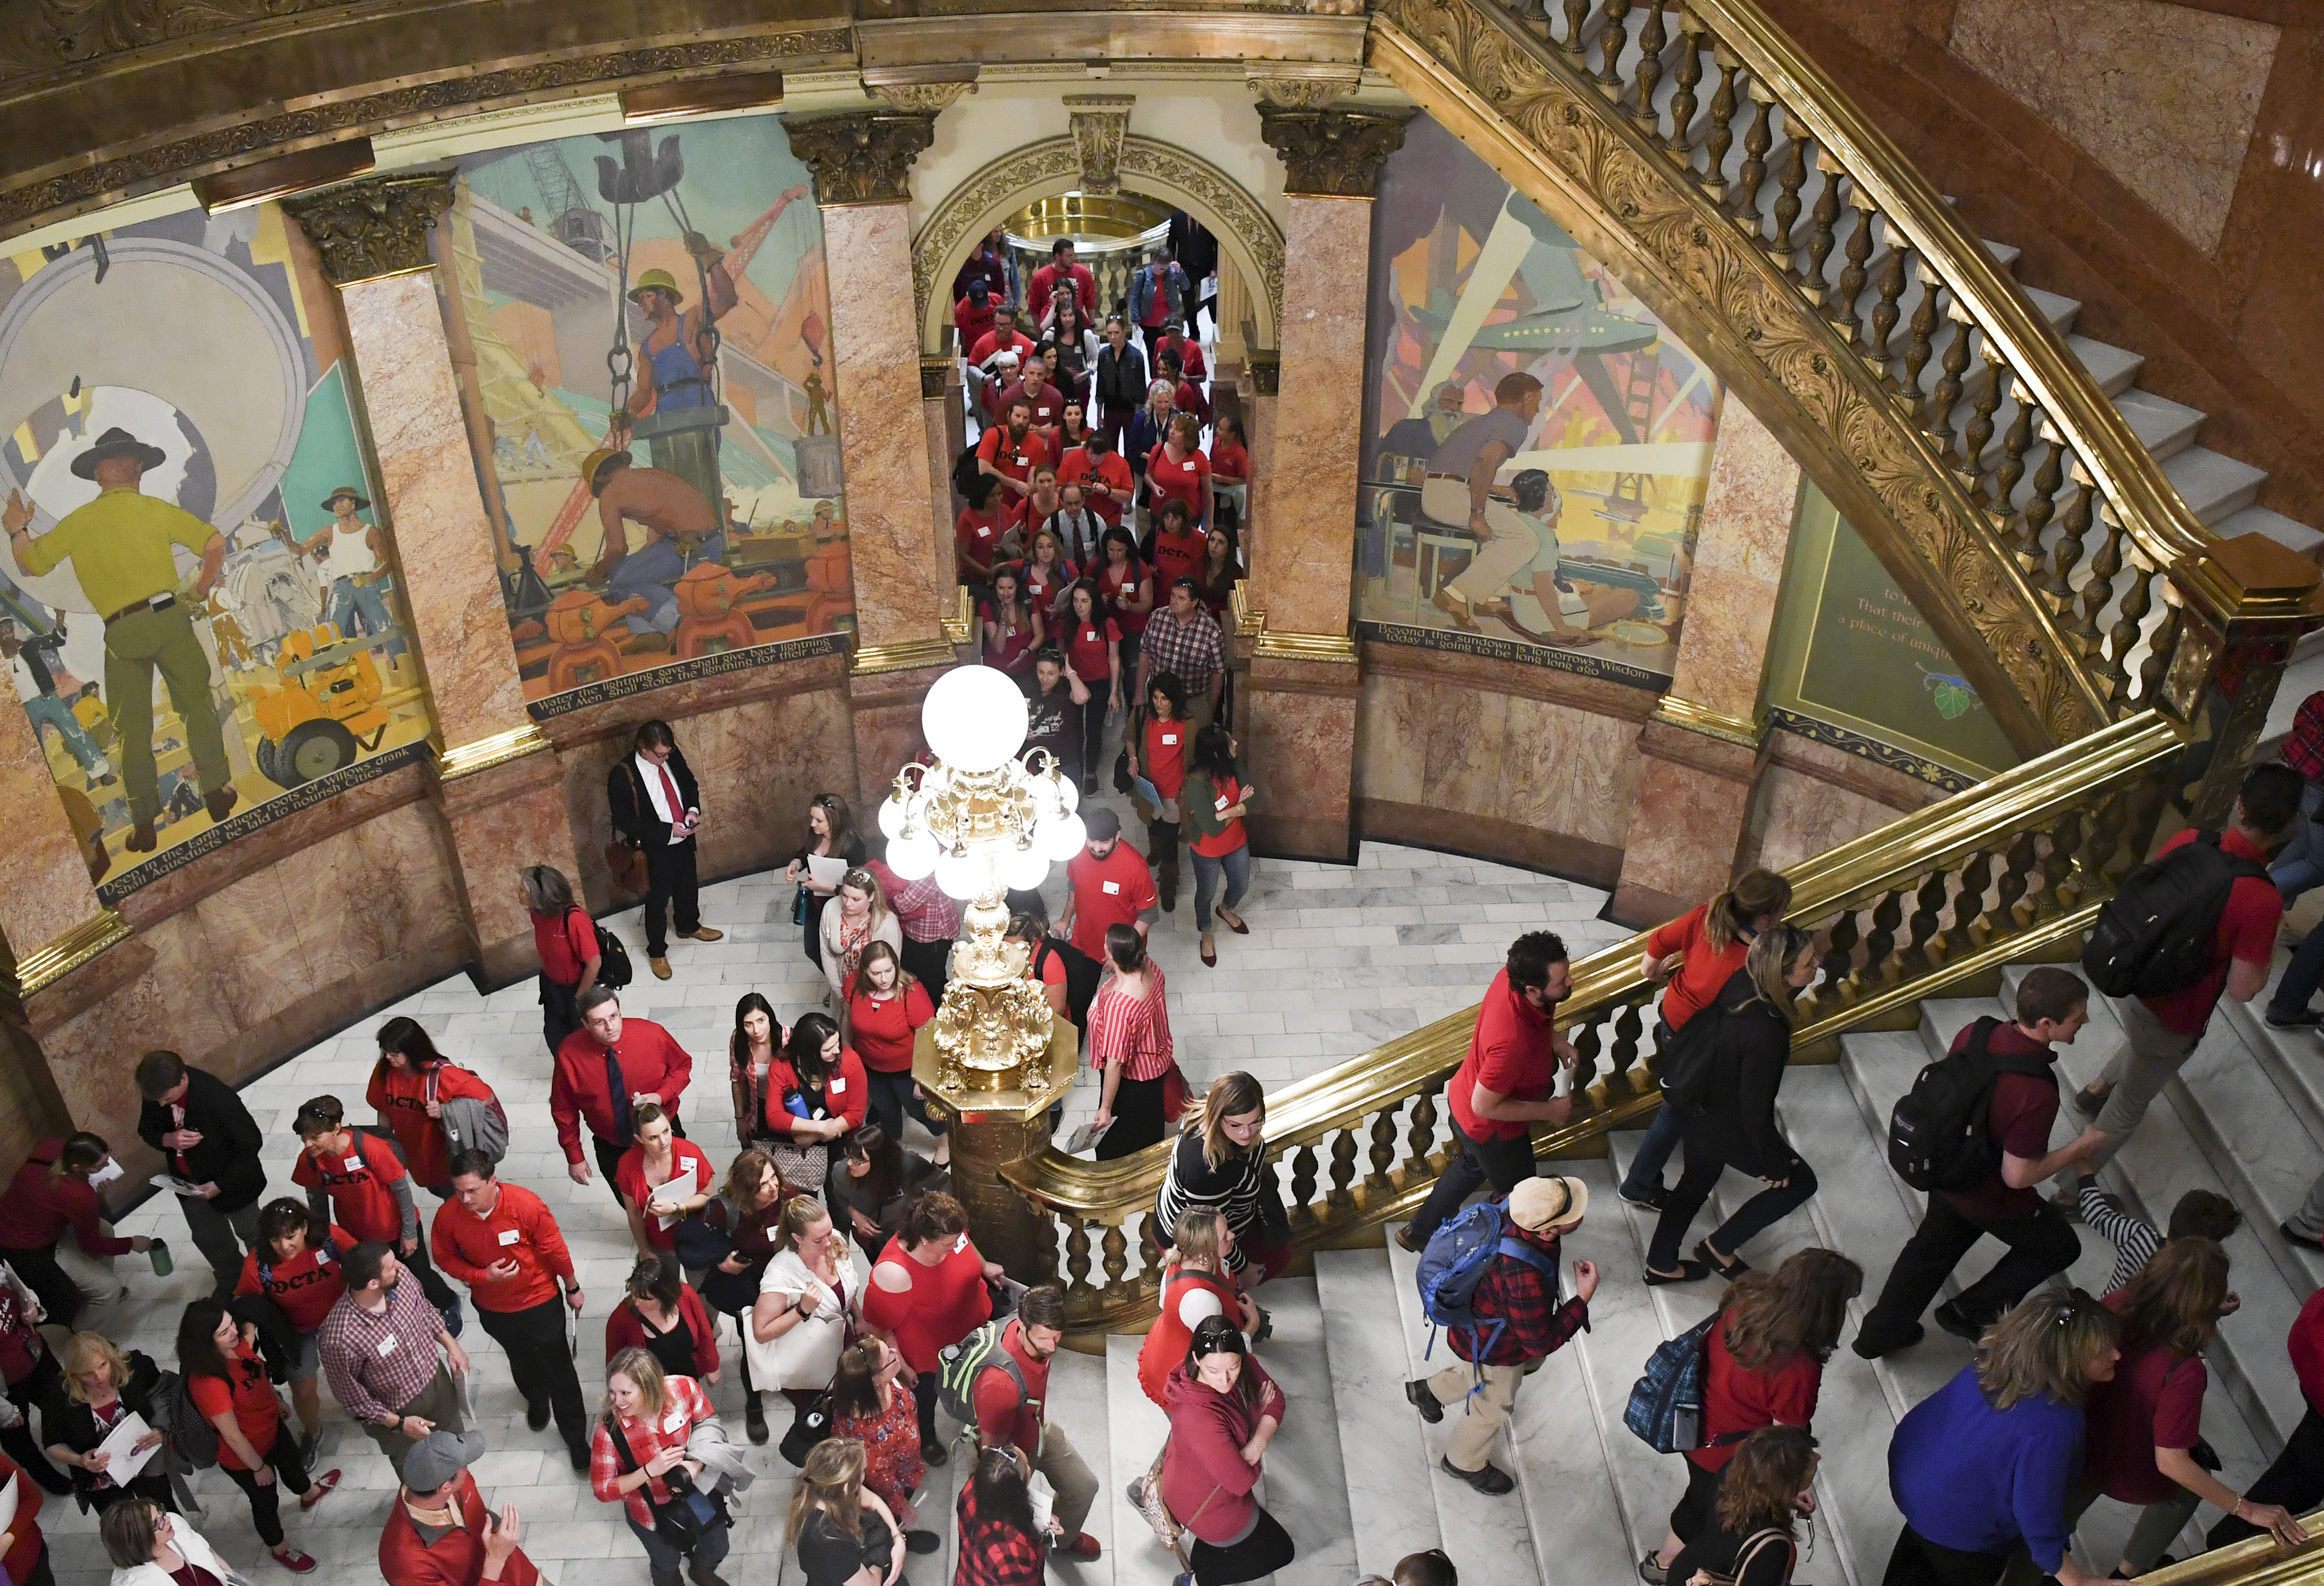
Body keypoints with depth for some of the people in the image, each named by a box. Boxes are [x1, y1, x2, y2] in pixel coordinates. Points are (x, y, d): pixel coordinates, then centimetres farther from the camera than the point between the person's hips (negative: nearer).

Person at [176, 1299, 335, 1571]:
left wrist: (276, 1400, 17)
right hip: (246, 1455, -7)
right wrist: (259, 1467, -16)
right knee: (265, 1500, 21)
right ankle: (279, 1548, 51)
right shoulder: (208, 1384, -44)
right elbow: (232, 1436, -29)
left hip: (271, 1427, 7)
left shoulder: (237, 1344, -21)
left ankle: (309, 1493, 69)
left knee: (291, 1459, 35)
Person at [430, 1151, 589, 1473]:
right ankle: (537, 1398, 62)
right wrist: (482, 1276, -25)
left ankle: (576, 1436, 30)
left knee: (558, 1369, 10)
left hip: (539, 1300, -3)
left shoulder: (526, 1204, -31)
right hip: (493, 1309, 3)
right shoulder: (448, 1216, -24)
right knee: (522, 1361, 30)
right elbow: (445, 1258, -7)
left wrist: (572, 1288, -4)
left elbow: (554, 1249, -17)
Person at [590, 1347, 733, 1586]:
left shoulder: (684, 1389, -31)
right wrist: (650, 1471, -34)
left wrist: (697, 1464, -26)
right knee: (667, 1564, 26)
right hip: (651, 1510, -2)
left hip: (696, 1487, 2)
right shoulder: (609, 1430, -34)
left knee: (718, 1549, 26)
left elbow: (708, 1423, -10)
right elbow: (603, 1491, -22)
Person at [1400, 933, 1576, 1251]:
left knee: (1474, 1165, 36)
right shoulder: (1514, 1042, -46)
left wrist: (1553, 1038, -10)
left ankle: (1418, 1233, 56)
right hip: (1491, 1129, -8)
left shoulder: (1512, 975, -22)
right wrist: (1548, 1111, -22)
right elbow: (1485, 1106, -32)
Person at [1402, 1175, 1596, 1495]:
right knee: (1493, 1406, 24)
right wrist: (1583, 1298, -28)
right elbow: (1542, 1342, -32)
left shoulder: (1515, 1209, -27)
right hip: (1494, 1346, -7)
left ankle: (1430, 1390, 54)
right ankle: (1465, 1463, 54)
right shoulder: (1525, 1279, -48)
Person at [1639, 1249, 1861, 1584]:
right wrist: (1797, 1488, -4)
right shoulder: (1799, 1371, -39)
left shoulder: (1744, 1298, -21)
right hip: (1731, 1458, -6)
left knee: (1701, 1500, 36)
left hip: (1696, 1430, 6)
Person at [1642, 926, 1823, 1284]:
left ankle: (1660, 1264, 49)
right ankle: (1719, 1246, 27)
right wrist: (1773, 1163, -12)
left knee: (1697, 1181, 30)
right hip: (1727, 1129, -7)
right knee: (1799, 1181, 17)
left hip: (1698, 1108, 8)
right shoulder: (1767, 1034, -38)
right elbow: (1754, 1108, -27)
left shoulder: (1742, 983, -16)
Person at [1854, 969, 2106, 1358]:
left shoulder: (1974, 1033, -19)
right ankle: (1967, 1312, 33)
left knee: (1932, 1249, 29)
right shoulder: (2037, 1095, -39)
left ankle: (1877, 1334, 43)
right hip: (1993, 1199, -6)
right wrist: (2079, 1147, -16)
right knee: (2058, 1247, 24)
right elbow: (2017, 1176, -29)